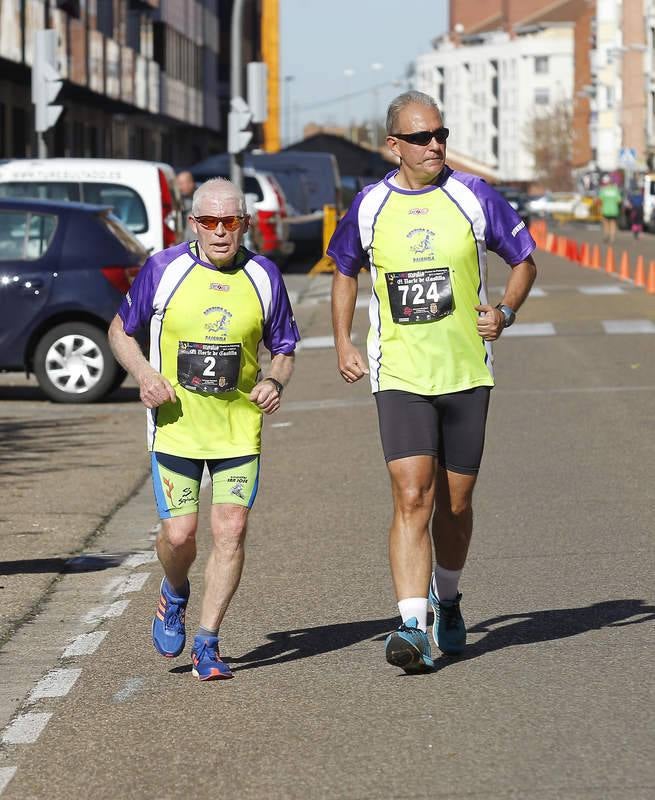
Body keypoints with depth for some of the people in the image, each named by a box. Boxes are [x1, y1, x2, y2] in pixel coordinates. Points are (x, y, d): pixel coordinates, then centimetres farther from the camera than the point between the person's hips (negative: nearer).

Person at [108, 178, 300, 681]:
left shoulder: (264, 276, 2)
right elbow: (120, 330, 9)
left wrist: (276, 382, -8)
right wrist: (144, 374, -10)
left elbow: (284, 347, 13)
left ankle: (207, 644, 5)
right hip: (176, 427, -1)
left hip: (239, 428, 1)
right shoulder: (164, 270, -3)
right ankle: (175, 597, 29)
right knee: (179, 533, -7)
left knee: (231, 530, -8)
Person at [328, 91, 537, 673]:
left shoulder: (473, 197, -1)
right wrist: (343, 343, 11)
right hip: (399, 378, -1)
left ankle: (447, 598, 36)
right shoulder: (369, 207, 3)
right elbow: (345, 269, 21)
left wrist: (505, 311, -7)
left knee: (454, 504, 10)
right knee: (412, 498, -15)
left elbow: (524, 259, 10)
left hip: (466, 374, 1)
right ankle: (413, 627, -19)